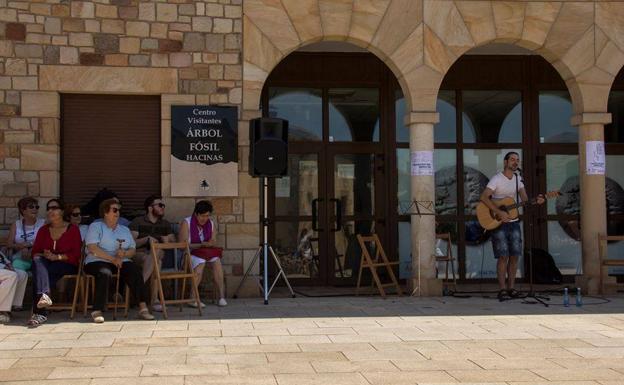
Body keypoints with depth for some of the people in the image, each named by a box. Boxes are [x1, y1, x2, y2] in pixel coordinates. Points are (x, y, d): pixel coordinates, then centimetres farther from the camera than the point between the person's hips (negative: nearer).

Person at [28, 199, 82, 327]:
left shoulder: (73, 229, 7)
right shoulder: (43, 230, 19)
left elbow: (76, 254, -2)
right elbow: (35, 251, 11)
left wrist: (57, 257, -16)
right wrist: (42, 256, -13)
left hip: (67, 265, -3)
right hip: (46, 265, 3)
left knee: (39, 272, -32)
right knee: (37, 261, -33)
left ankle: (39, 311, -40)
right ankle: (44, 295, -52)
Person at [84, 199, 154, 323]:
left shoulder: (125, 230, 25)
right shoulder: (95, 227, 9)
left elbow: (133, 250, 16)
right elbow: (92, 248, -7)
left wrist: (124, 254, -10)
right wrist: (113, 259, -15)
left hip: (120, 262, 4)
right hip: (98, 261, -4)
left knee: (134, 270, -26)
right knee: (105, 272, -37)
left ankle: (143, 307, -31)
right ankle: (97, 311, -38)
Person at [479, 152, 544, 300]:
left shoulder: (518, 179, 10)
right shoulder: (497, 179, -10)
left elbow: (525, 199, 5)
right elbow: (484, 197, -21)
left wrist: (535, 201, -17)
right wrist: (499, 212, -27)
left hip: (513, 222, 6)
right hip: (498, 223, -6)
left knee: (514, 255, 3)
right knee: (503, 256, -8)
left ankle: (511, 287, 10)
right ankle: (503, 289, -3)